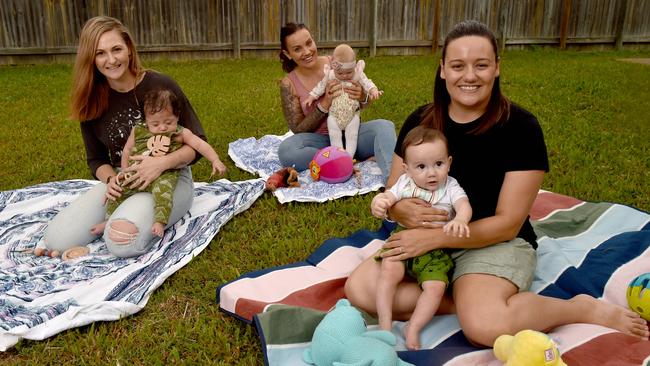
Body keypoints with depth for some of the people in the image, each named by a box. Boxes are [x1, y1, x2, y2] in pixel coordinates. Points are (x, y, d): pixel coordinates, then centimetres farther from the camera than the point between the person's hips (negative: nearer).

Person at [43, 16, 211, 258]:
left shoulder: (161, 86, -12)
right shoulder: (92, 101, 1)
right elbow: (97, 159, 11)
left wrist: (162, 163, -26)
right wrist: (110, 179, -12)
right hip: (121, 182, 5)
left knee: (122, 241, -32)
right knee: (56, 240, -13)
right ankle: (128, 209, 8)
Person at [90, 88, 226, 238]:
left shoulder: (181, 133, 4)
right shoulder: (138, 131, 11)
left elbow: (200, 144, -2)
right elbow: (127, 150, 21)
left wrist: (215, 160, -14)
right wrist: (125, 171, 13)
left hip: (164, 175, -4)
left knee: (163, 189, -33)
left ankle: (159, 222, -32)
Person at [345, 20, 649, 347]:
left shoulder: (520, 127, -13)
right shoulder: (420, 122, -2)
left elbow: (508, 223, -14)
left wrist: (434, 237, -25)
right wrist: (404, 212, -23)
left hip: (498, 243, -4)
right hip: (427, 240, 4)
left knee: (483, 325, -34)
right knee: (359, 290, -20)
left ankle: (586, 309, -5)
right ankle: (468, 301, -11)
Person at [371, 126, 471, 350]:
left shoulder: (450, 187, -5)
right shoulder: (405, 183, -2)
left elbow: (464, 206, -22)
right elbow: (388, 197, -13)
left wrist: (459, 220, -47)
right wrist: (378, 203, -39)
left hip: (434, 250, 0)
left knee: (436, 286, -20)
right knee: (389, 270, -25)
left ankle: (413, 328, -3)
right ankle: (385, 323, -14)